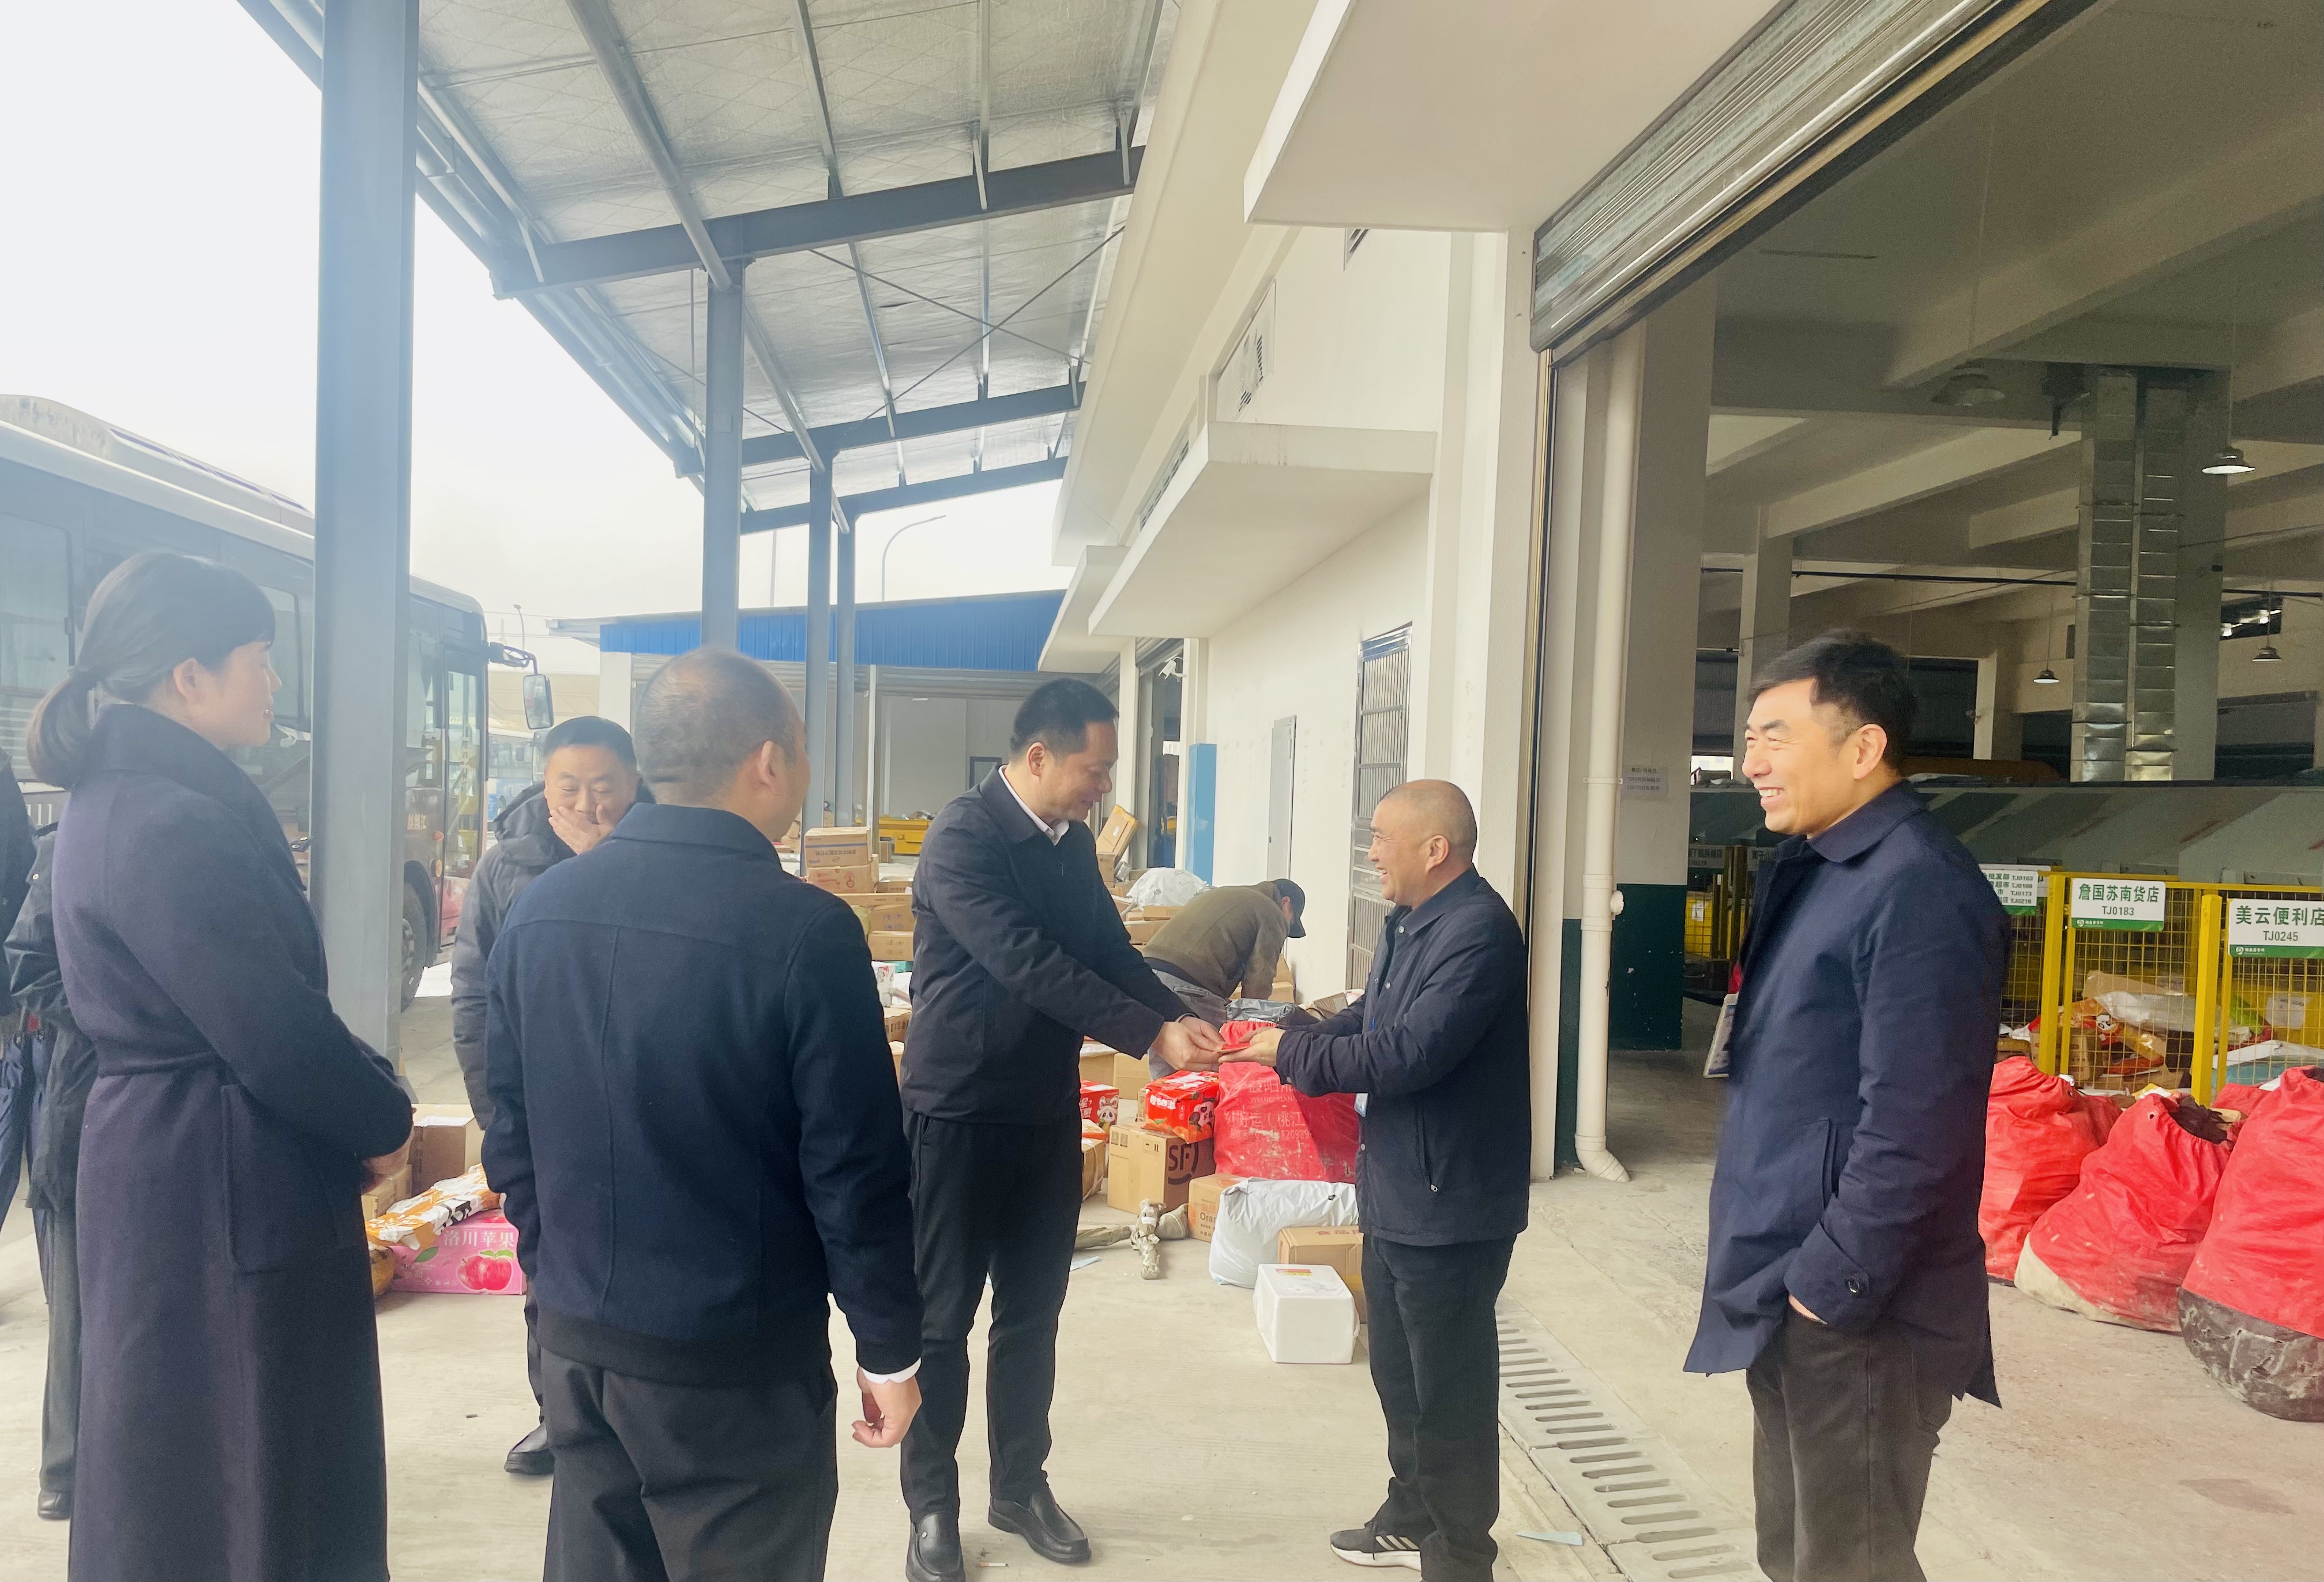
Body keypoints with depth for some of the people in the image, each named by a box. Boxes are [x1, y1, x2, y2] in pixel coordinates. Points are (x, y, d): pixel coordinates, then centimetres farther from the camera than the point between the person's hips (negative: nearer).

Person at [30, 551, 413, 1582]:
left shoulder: (121, 802, 9)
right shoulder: (173, 826, -23)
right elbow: (277, 1033, -23)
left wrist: (362, 1101, 3)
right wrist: (385, 1121, -6)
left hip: (172, 1168, 10)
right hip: (223, 1190, -10)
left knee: (177, 1467, 22)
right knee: (230, 1474, 5)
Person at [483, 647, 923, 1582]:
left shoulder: (538, 912, -1)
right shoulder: (805, 930, -19)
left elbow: (511, 1136, 7)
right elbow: (854, 1172, -16)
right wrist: (889, 1348, -4)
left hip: (576, 1343, 6)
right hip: (738, 1363, -5)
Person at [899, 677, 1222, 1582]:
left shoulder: (1072, 840, 5)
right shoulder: (962, 837, -19)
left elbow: (1109, 949, 10)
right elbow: (1030, 964, -27)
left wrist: (1178, 1017, -7)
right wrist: (1152, 1034, -26)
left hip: (1047, 1110, 7)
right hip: (959, 1111, -7)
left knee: (1032, 1313, 16)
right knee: (941, 1317, 8)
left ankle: (1020, 1488, 32)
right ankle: (932, 1505, 24)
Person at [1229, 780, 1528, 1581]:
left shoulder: (1479, 930, -24)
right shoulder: (1410, 921, 8)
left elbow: (1409, 1052, -30)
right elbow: (1373, 1017, 16)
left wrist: (1293, 1053, -19)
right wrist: (1290, 1037, -1)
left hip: (1449, 1202, -10)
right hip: (1398, 1192, 10)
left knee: (1450, 1388, 6)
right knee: (1399, 1371, 23)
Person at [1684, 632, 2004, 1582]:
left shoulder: (1918, 888, -19)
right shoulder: (1814, 873, 11)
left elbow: (1913, 1127, -24)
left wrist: (1830, 1287, -19)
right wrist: (1782, 1283, 16)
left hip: (1854, 1315, -9)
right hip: (1791, 1299, 9)